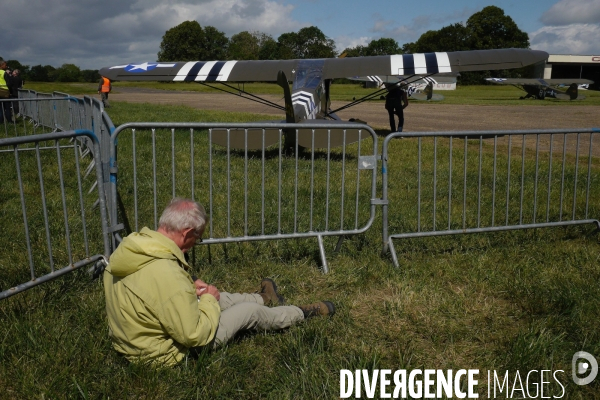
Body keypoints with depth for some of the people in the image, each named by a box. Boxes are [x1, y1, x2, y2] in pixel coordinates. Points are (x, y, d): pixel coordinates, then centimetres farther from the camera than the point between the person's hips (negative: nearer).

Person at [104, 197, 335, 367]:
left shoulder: (127, 249, -11)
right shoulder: (166, 274, -38)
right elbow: (194, 336, -29)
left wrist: (188, 289, 1)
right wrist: (208, 301, -13)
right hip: (163, 353, -7)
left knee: (214, 297, 24)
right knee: (250, 311, 6)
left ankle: (264, 299, 51)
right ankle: (302, 314, 32)